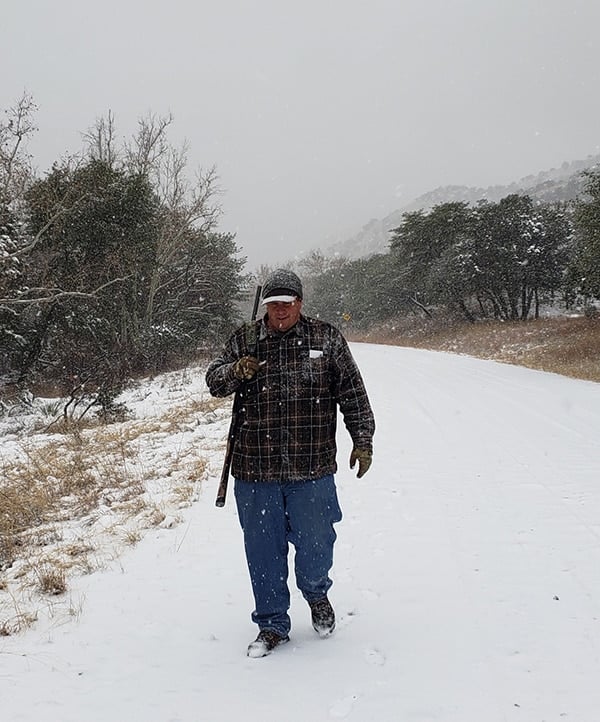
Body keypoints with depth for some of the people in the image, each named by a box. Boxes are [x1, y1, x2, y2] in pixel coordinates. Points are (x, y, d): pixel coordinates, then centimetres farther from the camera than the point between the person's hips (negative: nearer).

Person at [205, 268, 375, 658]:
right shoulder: (244, 340, 7)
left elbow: (353, 392, 7)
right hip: (255, 469, 1)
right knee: (263, 549, 8)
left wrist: (363, 440, 4)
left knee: (316, 543, 8)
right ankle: (272, 623, 25)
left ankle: (316, 594, 41)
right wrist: (234, 371, -16)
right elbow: (213, 380, 7)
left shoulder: (327, 338, 4)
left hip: (312, 468, -1)